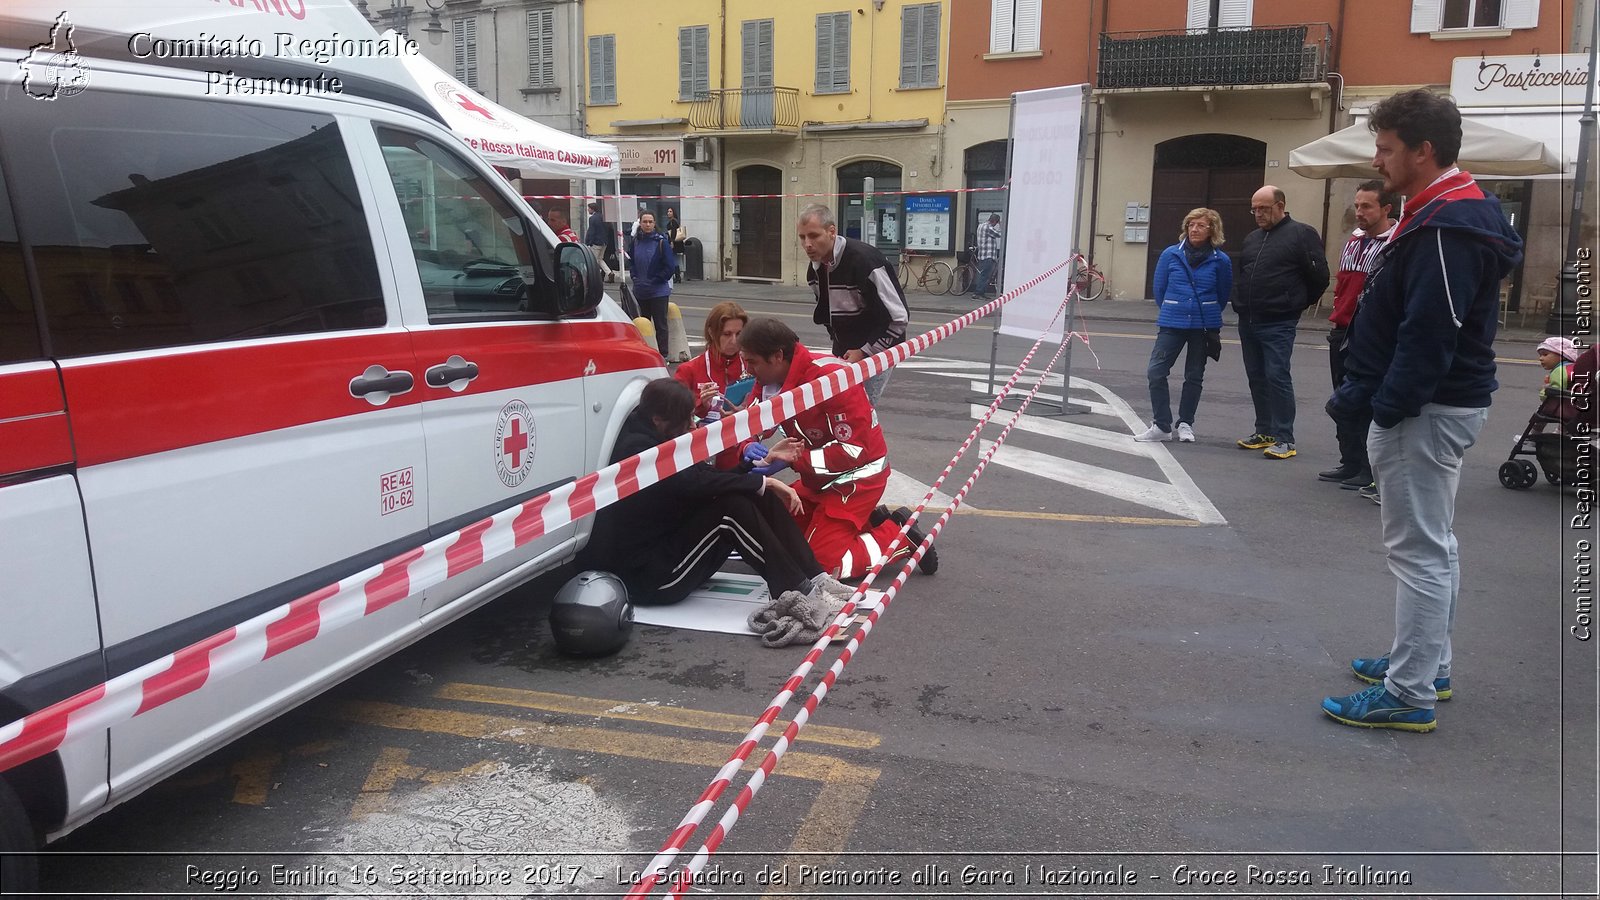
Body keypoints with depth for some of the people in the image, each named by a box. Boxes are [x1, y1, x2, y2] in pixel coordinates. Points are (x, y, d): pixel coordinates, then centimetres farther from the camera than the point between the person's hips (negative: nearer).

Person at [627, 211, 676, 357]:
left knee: (660, 324, 1)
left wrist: (656, 280, -12)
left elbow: (669, 266, -11)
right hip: (640, 291, 5)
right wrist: (635, 277, 3)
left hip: (658, 291, -5)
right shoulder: (636, 241, 4)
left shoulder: (661, 241, -11)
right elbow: (631, 261, 17)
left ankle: (663, 356, 8)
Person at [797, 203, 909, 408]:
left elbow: (898, 318, -23)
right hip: (844, 353, 8)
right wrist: (838, 345, 9)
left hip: (876, 352, -8)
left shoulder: (864, 261, -26)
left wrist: (865, 352, -18)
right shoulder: (815, 269, -1)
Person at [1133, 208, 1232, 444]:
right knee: (1155, 372, -8)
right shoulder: (1171, 254, -2)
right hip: (1172, 324, 1)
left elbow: (1223, 294, 9)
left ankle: (1186, 424, 23)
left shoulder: (1220, 260, -5)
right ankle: (1162, 426, 0)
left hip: (1204, 326, 0)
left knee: (1194, 376, 10)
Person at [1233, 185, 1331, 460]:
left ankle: (1284, 439, -5)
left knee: (1277, 377, -9)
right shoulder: (1252, 239, 16)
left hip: (1278, 324, -7)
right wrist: (1241, 305, 16)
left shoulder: (1302, 234, -5)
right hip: (1248, 322, 7)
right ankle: (1265, 431, 20)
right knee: (1256, 377, 10)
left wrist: (1295, 305, 4)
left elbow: (1319, 277, -4)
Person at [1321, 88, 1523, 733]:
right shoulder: (1443, 214, 14)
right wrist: (1363, 393, 16)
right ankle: (1427, 666, 31)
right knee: (1431, 544, 18)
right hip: (1433, 405, 11)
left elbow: (1429, 336, -25)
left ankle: (1409, 694, 3)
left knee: (1419, 549, -5)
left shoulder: (1446, 229, -20)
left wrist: (1387, 408, -20)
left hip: (1427, 412, -11)